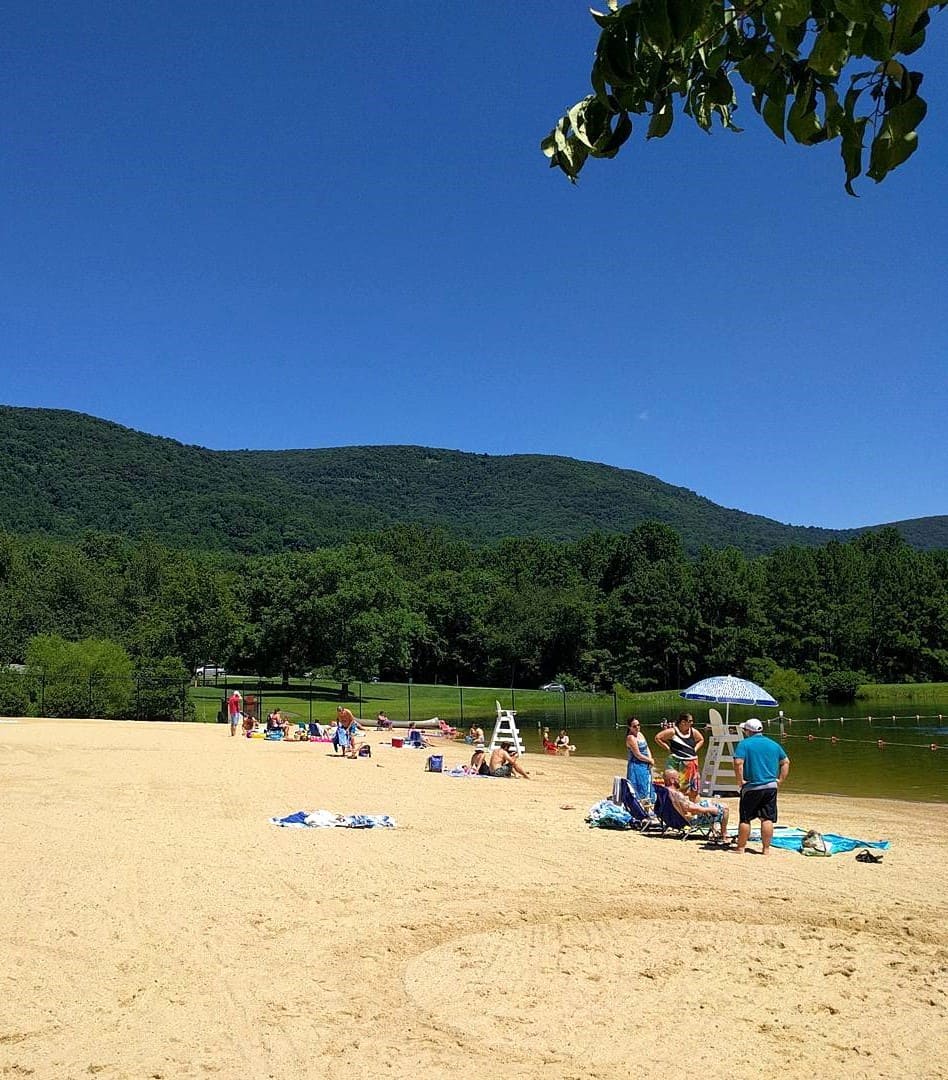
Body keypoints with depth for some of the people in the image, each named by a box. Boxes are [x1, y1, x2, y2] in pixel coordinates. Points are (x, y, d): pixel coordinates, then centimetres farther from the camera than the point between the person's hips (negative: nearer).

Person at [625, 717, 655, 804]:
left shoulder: (640, 734, 9)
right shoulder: (630, 737, -17)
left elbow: (647, 748, 11)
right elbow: (638, 755, -19)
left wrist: (650, 759, -8)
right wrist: (650, 760, -7)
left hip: (645, 766, 9)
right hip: (636, 767, -9)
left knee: (647, 788, 14)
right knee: (639, 789, -8)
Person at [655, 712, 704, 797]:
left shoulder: (693, 732, 5)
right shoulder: (673, 732, -8)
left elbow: (701, 740, 25)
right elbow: (657, 738, -6)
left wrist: (695, 749, 10)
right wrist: (668, 748, -5)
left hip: (691, 764, 5)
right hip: (676, 762, -5)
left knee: (693, 789, 7)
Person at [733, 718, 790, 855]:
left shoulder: (744, 744, -6)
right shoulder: (774, 744, 11)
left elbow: (738, 763, -19)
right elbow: (786, 762, 15)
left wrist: (740, 780, -9)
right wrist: (780, 780, 13)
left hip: (751, 787, -4)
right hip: (771, 787, 4)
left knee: (745, 819, 6)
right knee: (768, 819, 6)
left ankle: (741, 847, 13)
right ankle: (766, 849, 7)